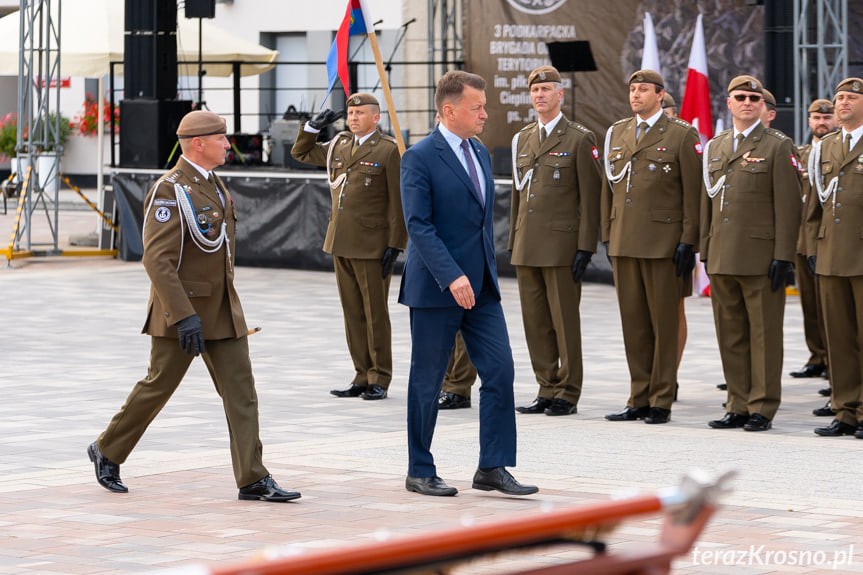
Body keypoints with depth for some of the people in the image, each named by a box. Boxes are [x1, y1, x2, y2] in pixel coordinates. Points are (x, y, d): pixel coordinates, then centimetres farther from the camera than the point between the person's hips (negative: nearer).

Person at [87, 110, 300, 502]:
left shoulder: (213, 186, 13)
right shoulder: (170, 190, -16)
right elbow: (156, 259, -23)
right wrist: (184, 316, -27)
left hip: (223, 312, 8)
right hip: (181, 311, -8)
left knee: (241, 391, 0)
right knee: (158, 386, 5)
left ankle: (253, 480, -2)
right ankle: (107, 452, 25)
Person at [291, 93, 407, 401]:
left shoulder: (389, 150, -5)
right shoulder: (338, 146, 14)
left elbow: (398, 202, -8)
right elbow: (301, 152, 28)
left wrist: (395, 245, -13)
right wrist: (313, 126, 10)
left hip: (371, 246, -6)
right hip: (341, 245, 6)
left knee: (375, 313, -1)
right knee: (352, 313, 8)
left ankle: (379, 379, 6)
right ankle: (362, 377, 13)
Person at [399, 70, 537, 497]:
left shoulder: (480, 153, 13)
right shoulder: (420, 158, -12)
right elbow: (419, 225, -18)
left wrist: (487, 275, 18)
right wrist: (452, 277, -25)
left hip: (481, 286, 7)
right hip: (435, 287, -7)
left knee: (500, 372, 0)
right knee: (427, 382, 3)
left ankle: (493, 469, 6)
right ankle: (419, 472, 13)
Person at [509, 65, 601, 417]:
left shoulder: (579, 139, -3)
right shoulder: (521, 139, 16)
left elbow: (590, 198, -6)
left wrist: (585, 248, -12)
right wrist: (513, 243, 14)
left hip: (561, 246, -6)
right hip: (527, 248, 6)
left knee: (564, 322, -3)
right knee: (535, 322, 7)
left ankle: (568, 395, 3)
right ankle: (547, 391, 13)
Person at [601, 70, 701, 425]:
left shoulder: (682, 135, -1)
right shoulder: (616, 134, 14)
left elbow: (692, 193, -4)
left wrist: (688, 242, -10)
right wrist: (608, 235, 13)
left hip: (662, 244, -5)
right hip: (624, 243, 5)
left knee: (664, 324, 0)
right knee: (633, 323, 7)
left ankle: (662, 402, 5)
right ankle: (639, 400, 13)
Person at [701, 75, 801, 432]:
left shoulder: (777, 147, -2)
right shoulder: (714, 148, 15)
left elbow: (787, 205, -7)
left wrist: (783, 256, -13)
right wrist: (705, 251, 14)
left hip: (760, 258, -5)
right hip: (722, 257, 5)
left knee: (764, 334, -1)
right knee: (730, 335, 8)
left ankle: (762, 409, 4)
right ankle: (739, 406, 15)